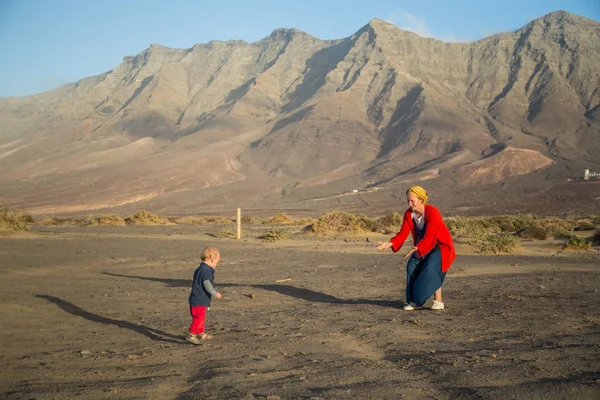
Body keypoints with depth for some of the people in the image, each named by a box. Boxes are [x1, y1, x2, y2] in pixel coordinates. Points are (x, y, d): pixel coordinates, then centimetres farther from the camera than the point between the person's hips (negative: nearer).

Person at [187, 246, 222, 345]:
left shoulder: (199, 269, 15)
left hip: (195, 299, 11)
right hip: (199, 300, -11)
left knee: (201, 317, 21)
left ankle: (201, 333, 33)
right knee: (199, 317, -10)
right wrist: (215, 293, -18)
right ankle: (191, 335, -11)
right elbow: (207, 284, -25)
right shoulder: (207, 270, -18)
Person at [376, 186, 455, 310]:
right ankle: (415, 301, -3)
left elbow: (429, 237, -33)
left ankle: (438, 301, -12)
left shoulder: (432, 212, -28)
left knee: (431, 269, -24)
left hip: (441, 246, -6)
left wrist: (416, 248, -46)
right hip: (422, 246, 6)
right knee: (412, 266, -12)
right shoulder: (409, 214, -8)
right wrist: (389, 244, -31)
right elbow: (403, 233, -14)